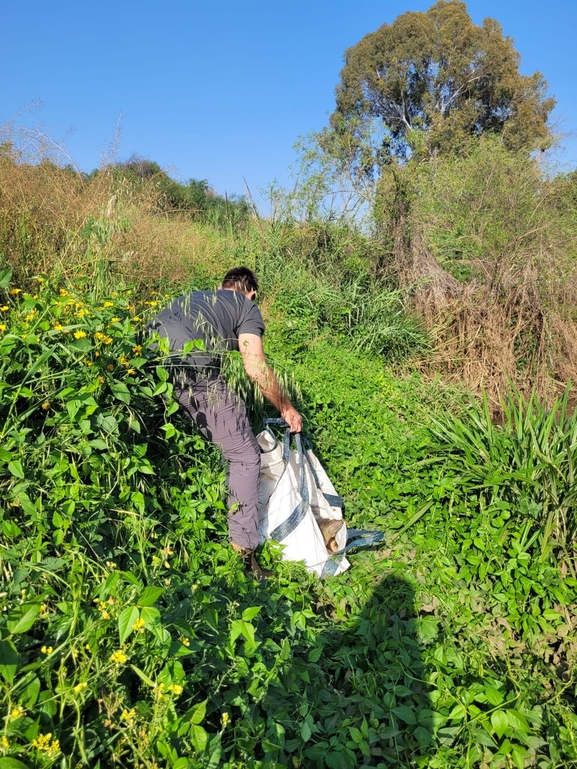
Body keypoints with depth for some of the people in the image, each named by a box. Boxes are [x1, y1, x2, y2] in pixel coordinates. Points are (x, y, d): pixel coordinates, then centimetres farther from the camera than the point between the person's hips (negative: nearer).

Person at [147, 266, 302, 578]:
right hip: (192, 371, -6)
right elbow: (255, 368, 7)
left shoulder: (191, 297, 37)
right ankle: (242, 551, 10)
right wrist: (286, 408, 19)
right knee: (245, 458, 9)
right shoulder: (246, 307, 19)